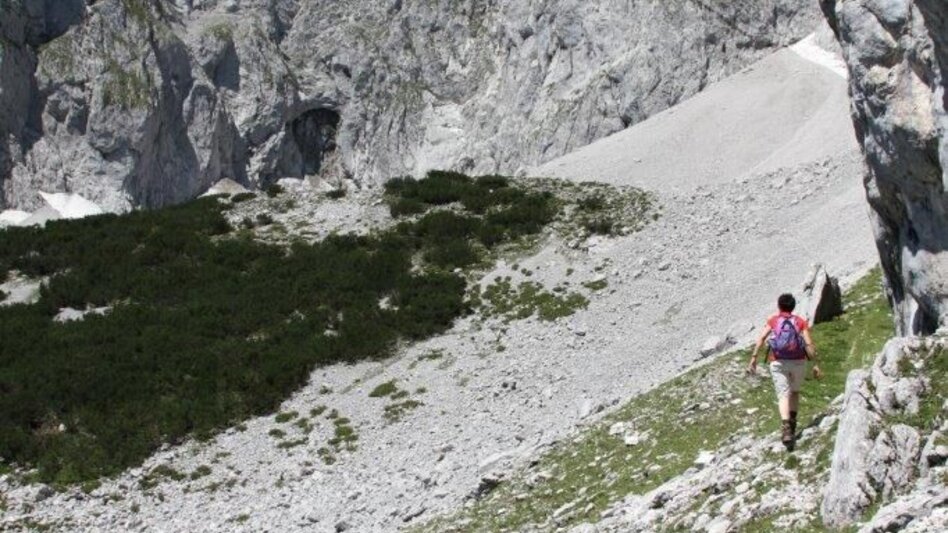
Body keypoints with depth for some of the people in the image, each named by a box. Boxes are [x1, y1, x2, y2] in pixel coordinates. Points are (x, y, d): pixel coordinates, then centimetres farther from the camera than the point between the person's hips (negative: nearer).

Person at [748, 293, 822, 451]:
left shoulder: (773, 321, 8)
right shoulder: (800, 322, 7)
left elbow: (761, 338, -8)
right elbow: (809, 343, -4)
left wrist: (753, 358, -11)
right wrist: (815, 364, -4)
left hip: (778, 362, -1)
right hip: (798, 361, 1)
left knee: (783, 395, -7)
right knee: (795, 391, 24)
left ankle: (786, 428, -27)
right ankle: (792, 423, 17)